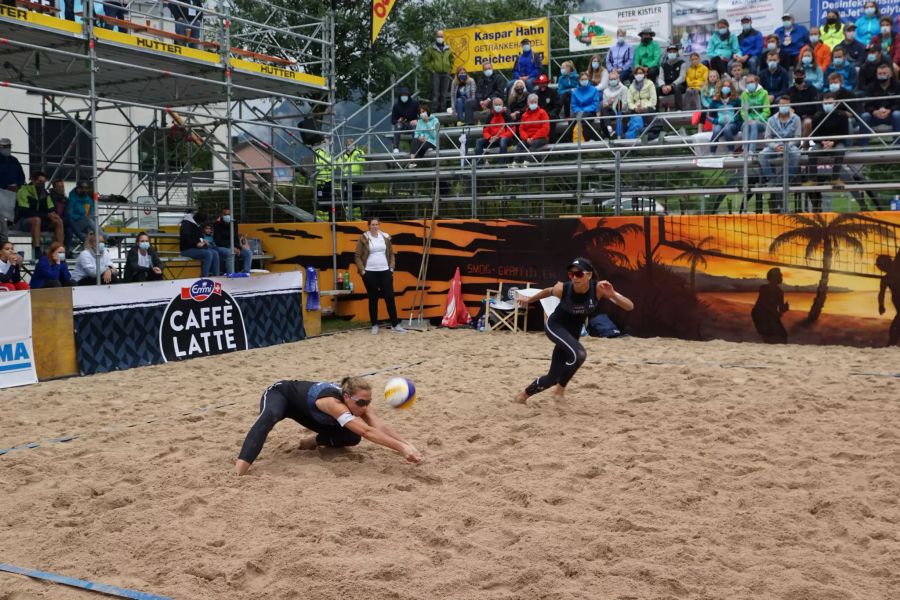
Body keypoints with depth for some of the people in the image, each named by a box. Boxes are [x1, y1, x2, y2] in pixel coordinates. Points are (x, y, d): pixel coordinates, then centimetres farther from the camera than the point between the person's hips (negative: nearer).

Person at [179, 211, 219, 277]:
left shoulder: (196, 224, 15)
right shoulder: (186, 224, -12)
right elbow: (186, 238, -22)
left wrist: (202, 241, 7)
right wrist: (196, 244, -24)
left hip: (196, 248, 9)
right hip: (187, 249, -9)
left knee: (215, 253, -12)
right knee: (209, 254, -28)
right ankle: (204, 277, -28)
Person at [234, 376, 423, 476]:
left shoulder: (359, 402, -26)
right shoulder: (333, 402, -46)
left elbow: (381, 426, -36)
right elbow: (367, 431, -55)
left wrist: (407, 444, -51)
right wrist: (401, 448, -62)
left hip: (304, 410, 7)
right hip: (280, 393, -7)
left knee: (351, 437, -8)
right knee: (270, 416, -44)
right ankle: (238, 473, -51)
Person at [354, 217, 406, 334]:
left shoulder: (385, 237, 6)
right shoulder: (363, 238, -3)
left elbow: (391, 254, 13)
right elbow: (357, 256, -2)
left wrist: (391, 268, 4)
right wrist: (362, 270, -9)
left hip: (385, 271, 2)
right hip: (370, 273, -2)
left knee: (389, 297, 1)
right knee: (373, 299, 5)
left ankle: (395, 324, 8)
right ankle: (374, 325, 14)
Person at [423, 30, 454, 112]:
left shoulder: (448, 49, 13)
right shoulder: (431, 48, 2)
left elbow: (452, 60, 22)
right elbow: (427, 61, 1)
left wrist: (450, 69, 9)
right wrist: (431, 70, -8)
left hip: (446, 74, 4)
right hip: (435, 74, -4)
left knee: (444, 93, 7)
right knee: (435, 93, -8)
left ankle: (443, 109, 13)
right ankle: (434, 109, -7)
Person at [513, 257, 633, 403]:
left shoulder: (598, 289, -25)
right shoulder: (563, 289, -26)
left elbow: (630, 307, -28)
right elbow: (548, 291, 0)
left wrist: (613, 295, -47)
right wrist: (529, 299, 16)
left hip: (573, 332, 3)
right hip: (555, 326, -3)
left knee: (553, 378, 6)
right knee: (579, 354, -33)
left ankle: (525, 394, 32)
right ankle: (561, 388, -9)